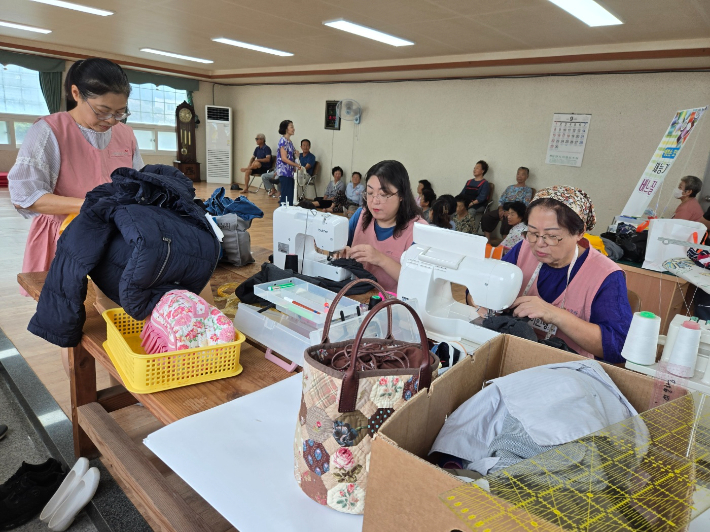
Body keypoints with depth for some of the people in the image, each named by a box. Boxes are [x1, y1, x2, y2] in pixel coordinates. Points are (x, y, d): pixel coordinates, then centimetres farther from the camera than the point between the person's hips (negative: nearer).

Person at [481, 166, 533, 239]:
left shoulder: (528, 190, 10)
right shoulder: (510, 187, 25)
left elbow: (525, 205, -4)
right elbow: (501, 200, 15)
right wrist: (500, 209, -8)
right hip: (504, 209, 5)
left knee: (507, 219, -40)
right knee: (486, 216, -21)